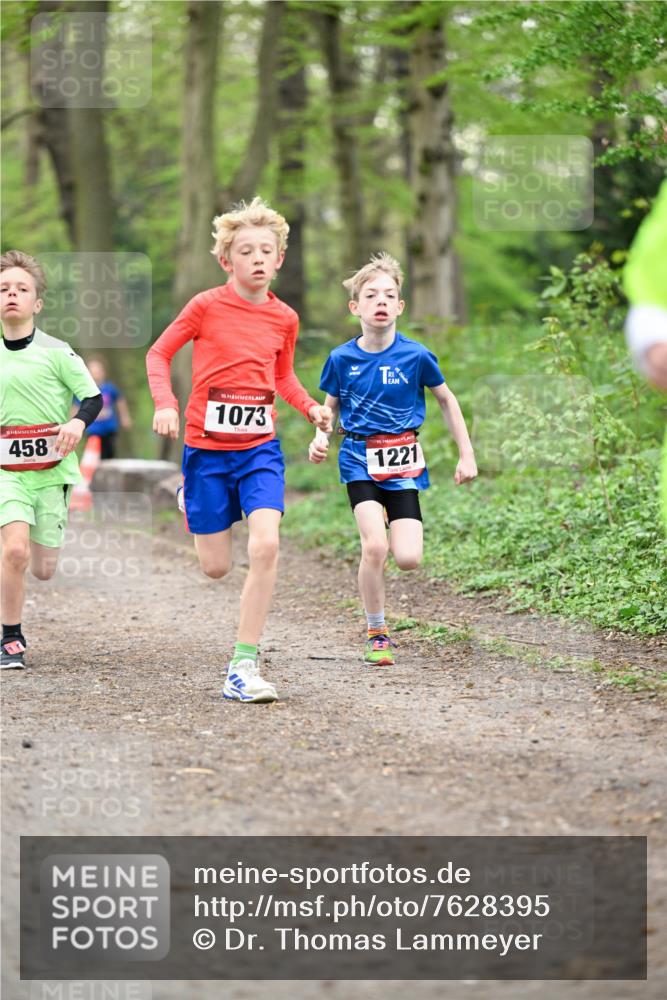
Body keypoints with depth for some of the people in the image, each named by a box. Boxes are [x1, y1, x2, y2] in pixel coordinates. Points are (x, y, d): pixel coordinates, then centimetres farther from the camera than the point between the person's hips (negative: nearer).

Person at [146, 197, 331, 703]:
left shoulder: (284, 318, 4)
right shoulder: (207, 306, -6)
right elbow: (159, 353, 3)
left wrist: (312, 407, 3)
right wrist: (166, 404, -13)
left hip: (260, 445, 2)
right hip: (207, 447, -2)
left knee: (265, 546, -20)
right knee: (216, 567, 2)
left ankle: (244, 666, -11)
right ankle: (190, 501, 41)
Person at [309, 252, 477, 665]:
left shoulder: (415, 356, -7)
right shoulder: (342, 359, -5)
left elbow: (447, 400, 7)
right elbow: (332, 406, 12)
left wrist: (467, 455, 7)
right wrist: (320, 438, -7)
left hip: (403, 462, 0)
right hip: (360, 460, 0)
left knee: (409, 559, -12)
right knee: (375, 545, -20)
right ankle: (376, 633, -1)